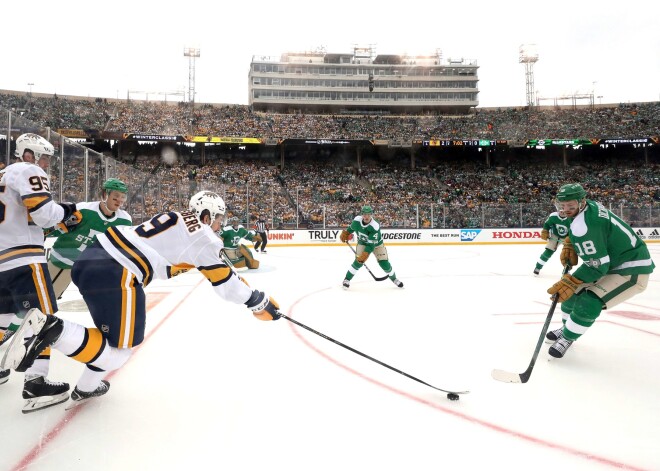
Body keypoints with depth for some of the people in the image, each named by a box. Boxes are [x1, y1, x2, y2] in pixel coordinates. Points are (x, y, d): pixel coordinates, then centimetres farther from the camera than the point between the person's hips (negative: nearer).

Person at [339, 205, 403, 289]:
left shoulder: (375, 227, -36)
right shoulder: (357, 220, -23)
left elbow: (371, 245, -37)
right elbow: (351, 228, 4)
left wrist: (365, 255, -43)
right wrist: (345, 234, 5)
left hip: (376, 244, -2)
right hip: (362, 243, 2)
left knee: (384, 263, -5)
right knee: (358, 261, -18)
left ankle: (394, 279, 21)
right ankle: (346, 279, -5)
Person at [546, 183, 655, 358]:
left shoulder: (582, 226, -31)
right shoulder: (590, 205, -3)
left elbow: (598, 265, -30)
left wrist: (569, 282, -26)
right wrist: (569, 245, 7)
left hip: (632, 270, -11)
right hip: (613, 262, 11)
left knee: (589, 303, -22)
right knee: (575, 290, 14)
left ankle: (567, 337, 0)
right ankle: (568, 328, 33)